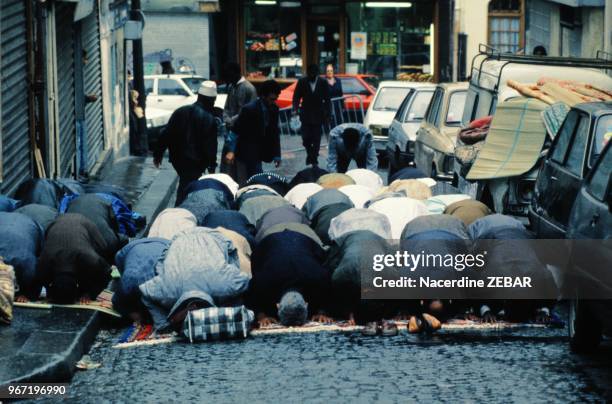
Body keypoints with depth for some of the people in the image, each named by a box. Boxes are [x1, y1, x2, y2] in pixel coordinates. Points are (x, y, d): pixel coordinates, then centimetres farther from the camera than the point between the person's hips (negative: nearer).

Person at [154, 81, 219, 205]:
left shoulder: (180, 112, 4)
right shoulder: (210, 120, -13)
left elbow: (166, 134, 7)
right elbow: (210, 146, -13)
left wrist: (158, 153, 14)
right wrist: (212, 166, -5)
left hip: (178, 158, 6)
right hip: (195, 162, -6)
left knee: (184, 187, 21)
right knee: (186, 190, -2)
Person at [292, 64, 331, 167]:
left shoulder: (323, 83, -3)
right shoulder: (302, 82, -2)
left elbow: (327, 100, 1)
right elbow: (296, 97, 2)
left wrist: (328, 115, -2)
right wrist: (295, 109, -14)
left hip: (318, 115, 0)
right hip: (306, 115, 0)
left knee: (316, 139, 2)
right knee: (306, 138, -3)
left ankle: (314, 158, 15)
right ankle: (310, 153, 23)